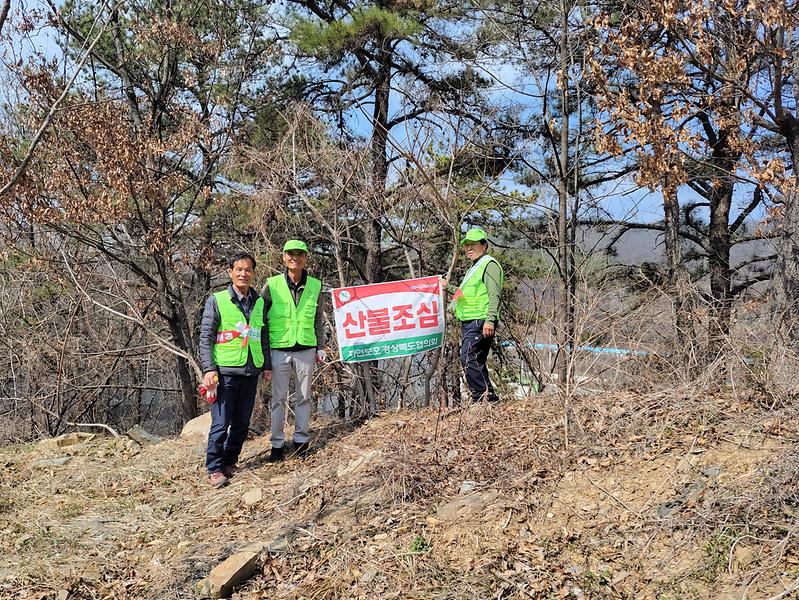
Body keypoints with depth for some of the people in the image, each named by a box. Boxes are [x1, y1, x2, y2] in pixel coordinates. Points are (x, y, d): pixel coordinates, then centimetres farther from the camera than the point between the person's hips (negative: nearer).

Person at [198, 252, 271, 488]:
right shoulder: (217, 301, -3)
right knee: (221, 423, -3)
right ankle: (214, 469, 7)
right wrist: (208, 369, -11)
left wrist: (267, 365, 13)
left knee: (242, 422, 11)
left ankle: (229, 462, 25)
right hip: (225, 371, -5)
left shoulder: (259, 302, 11)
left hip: (251, 371, 5)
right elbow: (205, 337, -4)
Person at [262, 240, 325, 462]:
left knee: (303, 397, 9)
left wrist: (320, 348, 9)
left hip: (305, 349, 2)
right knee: (279, 398, 5)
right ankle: (277, 444, 15)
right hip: (279, 349, -2)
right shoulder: (272, 285, -3)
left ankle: (301, 441, 21)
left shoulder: (315, 286, 4)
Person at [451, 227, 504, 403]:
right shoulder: (474, 268, 26)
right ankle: (491, 398, 15)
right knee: (476, 362, 10)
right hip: (469, 322, 10)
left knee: (468, 359, -18)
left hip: (480, 322, -10)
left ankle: (482, 397, -16)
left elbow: (494, 295, -16)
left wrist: (490, 320, -26)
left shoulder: (489, 264, -5)